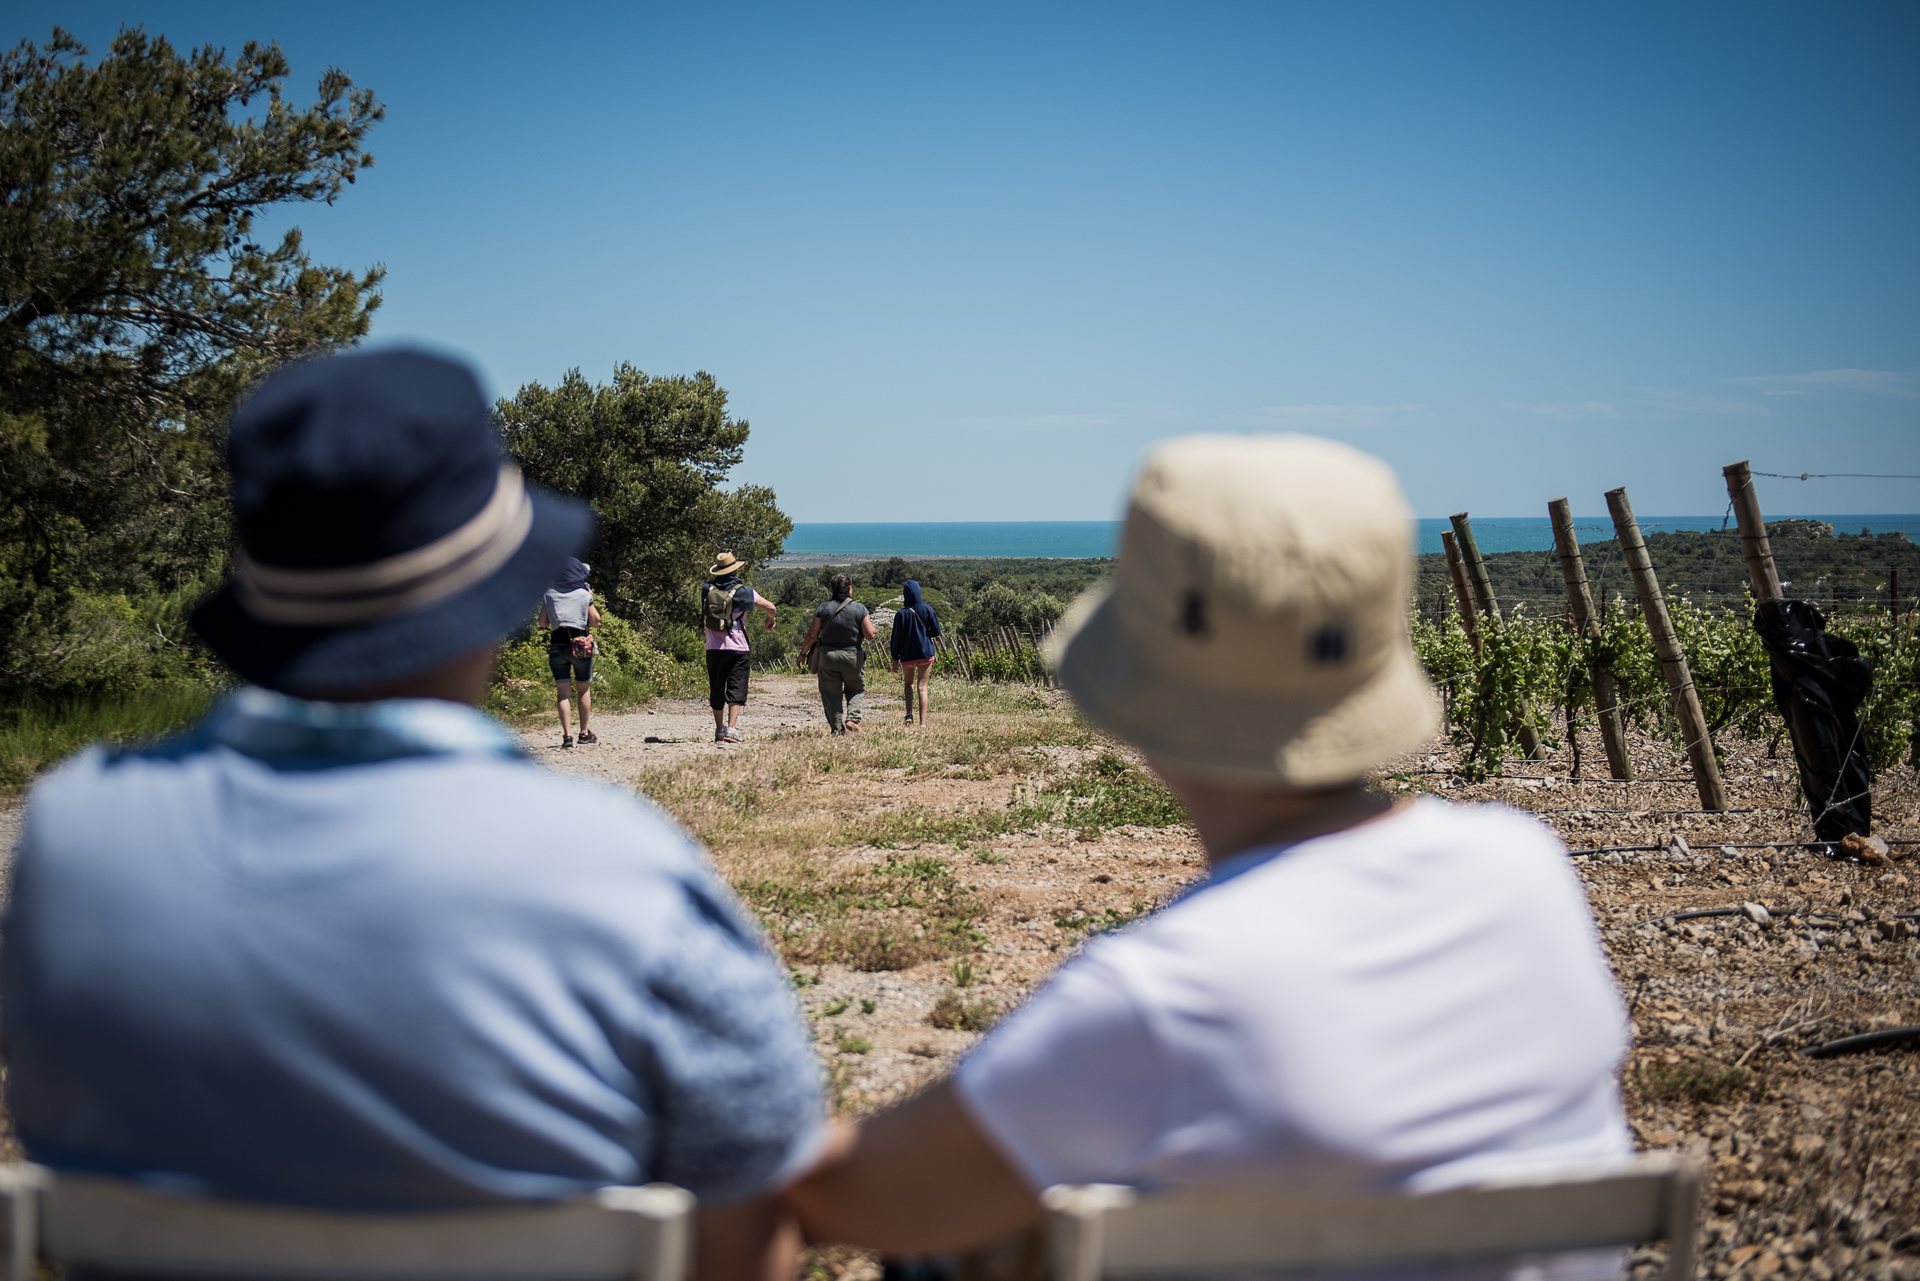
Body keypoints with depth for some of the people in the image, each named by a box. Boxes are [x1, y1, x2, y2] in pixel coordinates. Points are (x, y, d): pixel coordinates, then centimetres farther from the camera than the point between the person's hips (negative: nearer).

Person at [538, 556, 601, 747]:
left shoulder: (549, 595, 4)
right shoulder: (584, 594, -1)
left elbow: (543, 622, 8)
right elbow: (595, 622, 1)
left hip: (557, 644, 1)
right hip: (580, 644, -1)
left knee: (563, 692, 1)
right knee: (584, 689, 14)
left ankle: (566, 735, -9)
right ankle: (584, 732, 17)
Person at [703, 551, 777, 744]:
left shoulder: (708, 590, 2)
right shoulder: (742, 592, -7)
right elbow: (770, 607, -2)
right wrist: (770, 619, 20)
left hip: (713, 648, 3)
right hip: (737, 648, -3)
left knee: (716, 691, 12)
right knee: (736, 690, -3)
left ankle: (719, 730, 17)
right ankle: (731, 729, -15)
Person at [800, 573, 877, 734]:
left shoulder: (823, 608, -3)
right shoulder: (859, 609, -6)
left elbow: (812, 635, -3)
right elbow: (870, 635, -9)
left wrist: (803, 653, 10)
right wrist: (869, 623, 11)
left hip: (828, 655, 1)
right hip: (853, 656, 0)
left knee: (831, 694, 8)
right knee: (855, 689, 18)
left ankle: (837, 728, 7)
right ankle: (853, 718, -3)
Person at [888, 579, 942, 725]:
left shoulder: (901, 614, -11)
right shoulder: (927, 609, -6)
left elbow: (896, 638, -7)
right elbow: (936, 631, -2)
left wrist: (895, 657, 4)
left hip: (907, 655, -1)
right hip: (926, 653, 1)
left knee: (908, 683, 20)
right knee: (922, 687, 5)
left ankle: (909, 715, 3)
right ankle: (923, 722, -2)